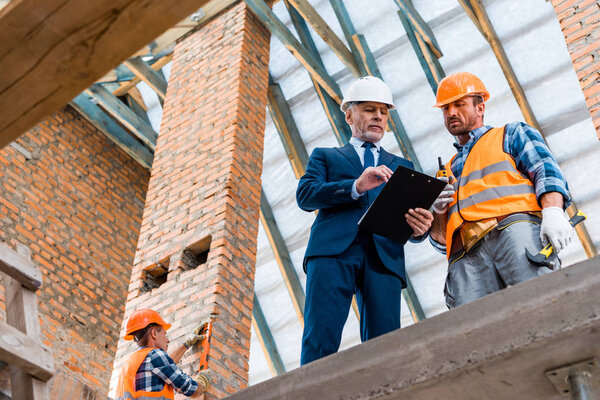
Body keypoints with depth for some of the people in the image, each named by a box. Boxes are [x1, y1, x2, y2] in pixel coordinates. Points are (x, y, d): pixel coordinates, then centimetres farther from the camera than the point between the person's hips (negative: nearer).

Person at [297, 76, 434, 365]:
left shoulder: (401, 166, 32)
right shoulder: (325, 156, 26)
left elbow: (410, 216, 20)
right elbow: (305, 195, 6)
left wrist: (420, 228, -7)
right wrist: (356, 186, -9)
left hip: (384, 255, 2)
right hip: (334, 248, -2)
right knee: (320, 341, -18)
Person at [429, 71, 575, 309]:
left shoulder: (511, 135, 28)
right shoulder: (447, 172, 38)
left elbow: (546, 170, 8)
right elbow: (441, 240, 32)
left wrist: (553, 211, -12)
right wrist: (438, 211, 10)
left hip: (514, 226, -3)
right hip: (465, 256, 3)